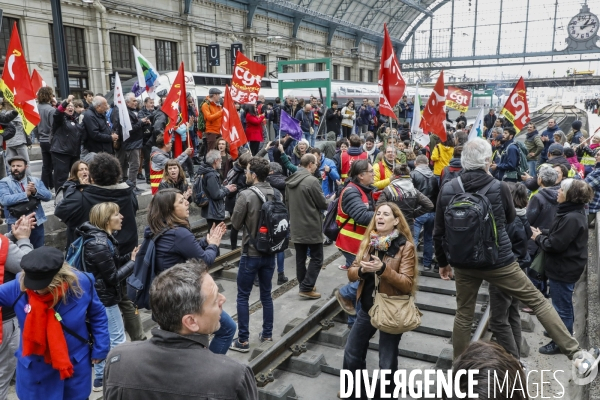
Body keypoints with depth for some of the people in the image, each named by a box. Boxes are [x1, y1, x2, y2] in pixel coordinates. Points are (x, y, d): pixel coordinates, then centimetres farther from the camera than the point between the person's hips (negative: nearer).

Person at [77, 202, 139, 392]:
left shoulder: (101, 238, 5)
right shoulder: (99, 244, -27)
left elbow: (113, 263, 10)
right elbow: (113, 277, -23)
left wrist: (131, 256, -4)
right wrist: (133, 262, -13)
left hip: (100, 297, 10)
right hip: (105, 298, -10)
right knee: (117, 340, 2)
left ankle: (99, 379, 33)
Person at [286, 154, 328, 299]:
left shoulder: (290, 180, 6)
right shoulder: (312, 180, -18)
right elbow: (323, 204, -12)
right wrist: (329, 201, 9)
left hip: (296, 225, 7)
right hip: (311, 226, -7)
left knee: (300, 257, 13)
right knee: (316, 257, 3)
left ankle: (304, 285, 22)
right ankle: (306, 288, 0)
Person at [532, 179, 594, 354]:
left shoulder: (571, 218, -27)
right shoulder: (572, 212, 6)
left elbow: (555, 245, -27)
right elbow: (558, 235, 13)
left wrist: (538, 238, -10)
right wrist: (541, 233, -2)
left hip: (564, 269, -10)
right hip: (566, 266, 10)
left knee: (562, 307, 4)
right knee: (563, 304, 25)